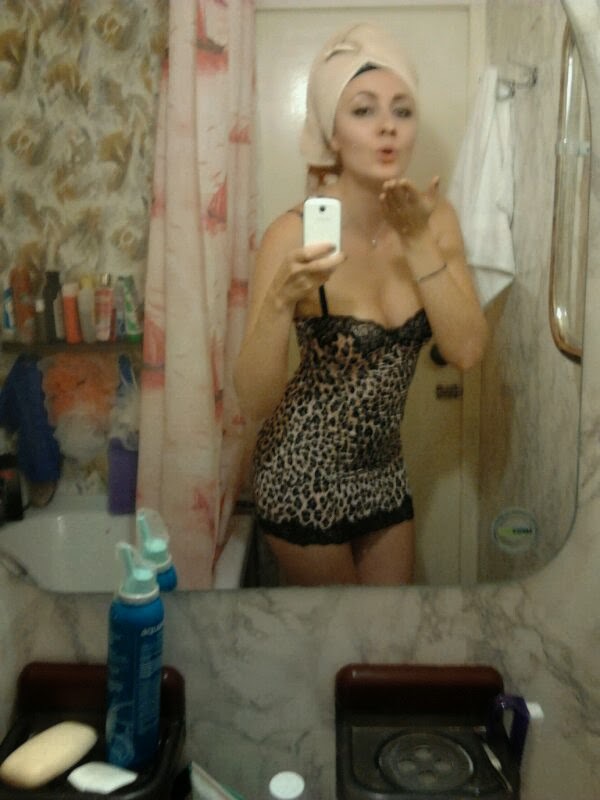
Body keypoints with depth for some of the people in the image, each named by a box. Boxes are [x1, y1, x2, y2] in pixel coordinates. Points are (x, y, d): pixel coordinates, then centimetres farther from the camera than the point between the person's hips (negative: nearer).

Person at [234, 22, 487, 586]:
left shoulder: (432, 218, -6)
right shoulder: (295, 234, -21)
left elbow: (466, 350, -15)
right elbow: (253, 403, -23)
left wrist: (417, 241, -23)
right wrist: (282, 299, -39)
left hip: (383, 469, 5)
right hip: (303, 473, -4)